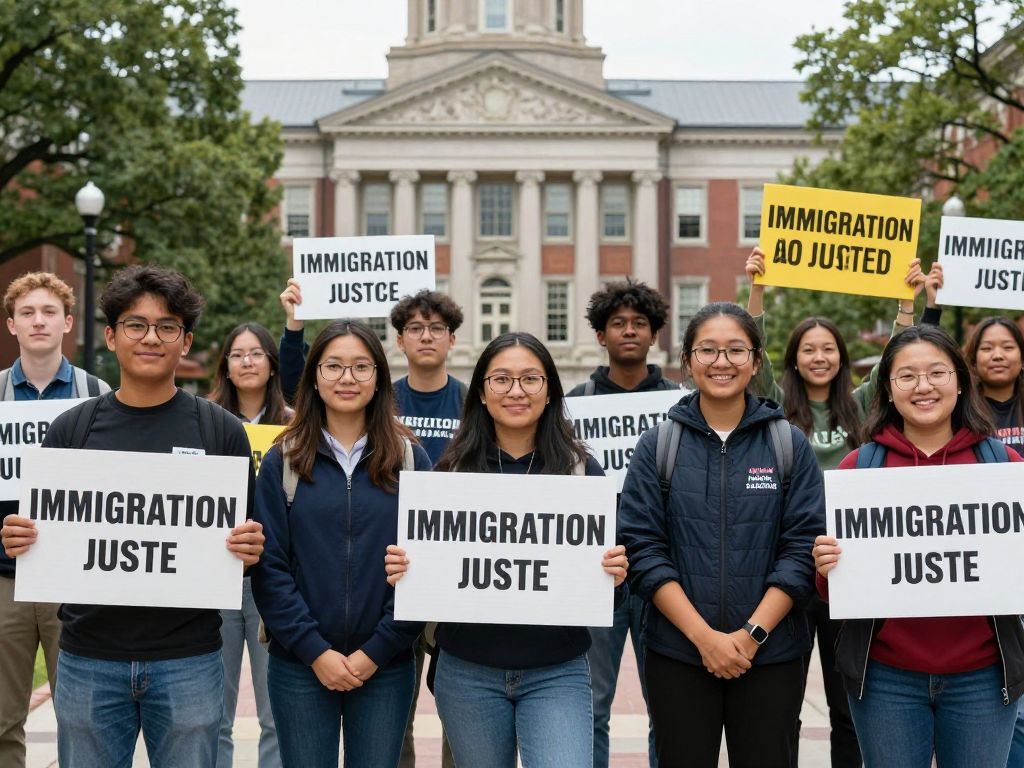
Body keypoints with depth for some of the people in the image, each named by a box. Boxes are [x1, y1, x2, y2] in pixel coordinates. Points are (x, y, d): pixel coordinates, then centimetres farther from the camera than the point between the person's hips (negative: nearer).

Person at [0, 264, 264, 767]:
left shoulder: (221, 431, 2)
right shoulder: (71, 429, 5)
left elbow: (248, 539, 7)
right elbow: (40, 536, 10)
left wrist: (250, 550, -15)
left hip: (188, 660, -1)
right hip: (88, 659, 1)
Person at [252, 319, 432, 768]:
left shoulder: (409, 460, 3)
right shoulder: (283, 461, 2)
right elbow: (269, 566, -3)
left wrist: (377, 650, -9)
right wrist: (314, 650, -11)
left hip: (386, 667, 0)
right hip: (300, 666, 0)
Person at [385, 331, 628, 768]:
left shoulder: (581, 469, 0)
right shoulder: (452, 470, 1)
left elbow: (605, 562, 4)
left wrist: (615, 573, -18)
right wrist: (402, 572, -14)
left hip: (556, 674, -1)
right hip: (468, 674, 1)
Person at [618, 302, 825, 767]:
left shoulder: (790, 445, 2)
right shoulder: (658, 445, 1)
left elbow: (802, 549, -2)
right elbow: (642, 548, -4)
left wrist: (753, 634, -13)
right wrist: (704, 636, -13)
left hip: (771, 656, 0)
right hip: (678, 655, 0)